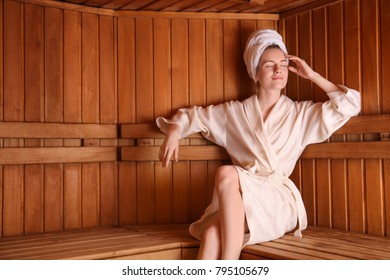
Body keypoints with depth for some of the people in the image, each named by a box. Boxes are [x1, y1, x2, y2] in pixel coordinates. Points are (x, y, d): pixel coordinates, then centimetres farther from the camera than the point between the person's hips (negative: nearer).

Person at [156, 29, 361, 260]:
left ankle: (206, 224, -18)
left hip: (279, 200, -1)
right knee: (214, 235, -34)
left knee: (226, 174, -33)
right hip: (239, 198, 2)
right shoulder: (235, 112, 15)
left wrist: (312, 75, 8)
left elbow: (350, 104, 5)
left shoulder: (302, 113, 13)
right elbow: (194, 115, 22)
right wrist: (174, 130, -1)